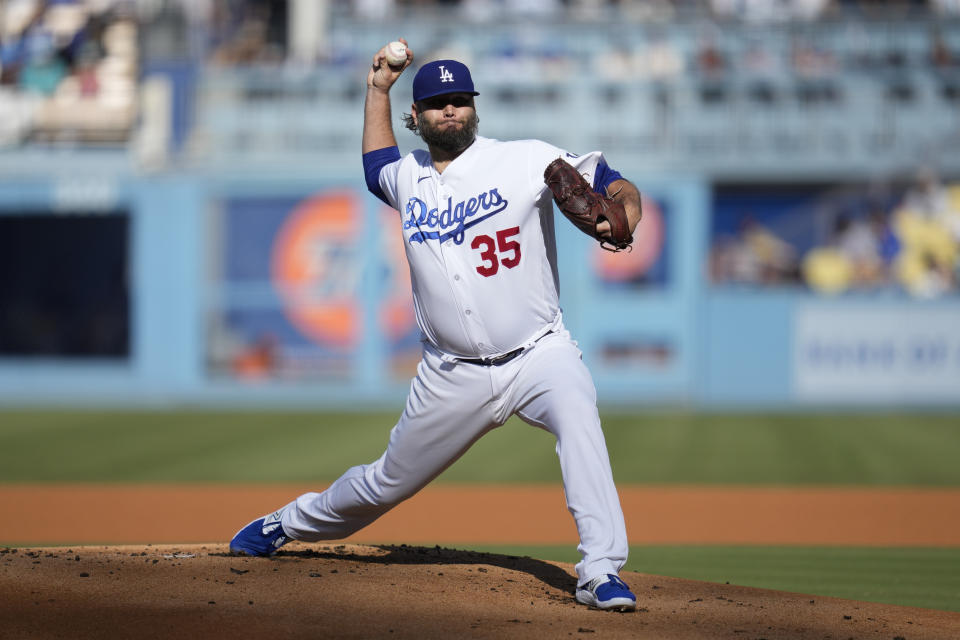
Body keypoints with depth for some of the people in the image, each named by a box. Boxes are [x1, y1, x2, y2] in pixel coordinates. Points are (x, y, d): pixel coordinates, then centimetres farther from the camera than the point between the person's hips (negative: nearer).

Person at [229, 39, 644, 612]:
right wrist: (378, 90, 27)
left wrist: (623, 214, -30)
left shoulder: (525, 161, -5)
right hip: (454, 372, 4)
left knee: (578, 414, -36)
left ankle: (601, 572, -38)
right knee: (387, 483, 14)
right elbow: (376, 166, 35)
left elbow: (616, 186, -8)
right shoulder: (409, 180, 10)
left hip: (537, 353, -3)